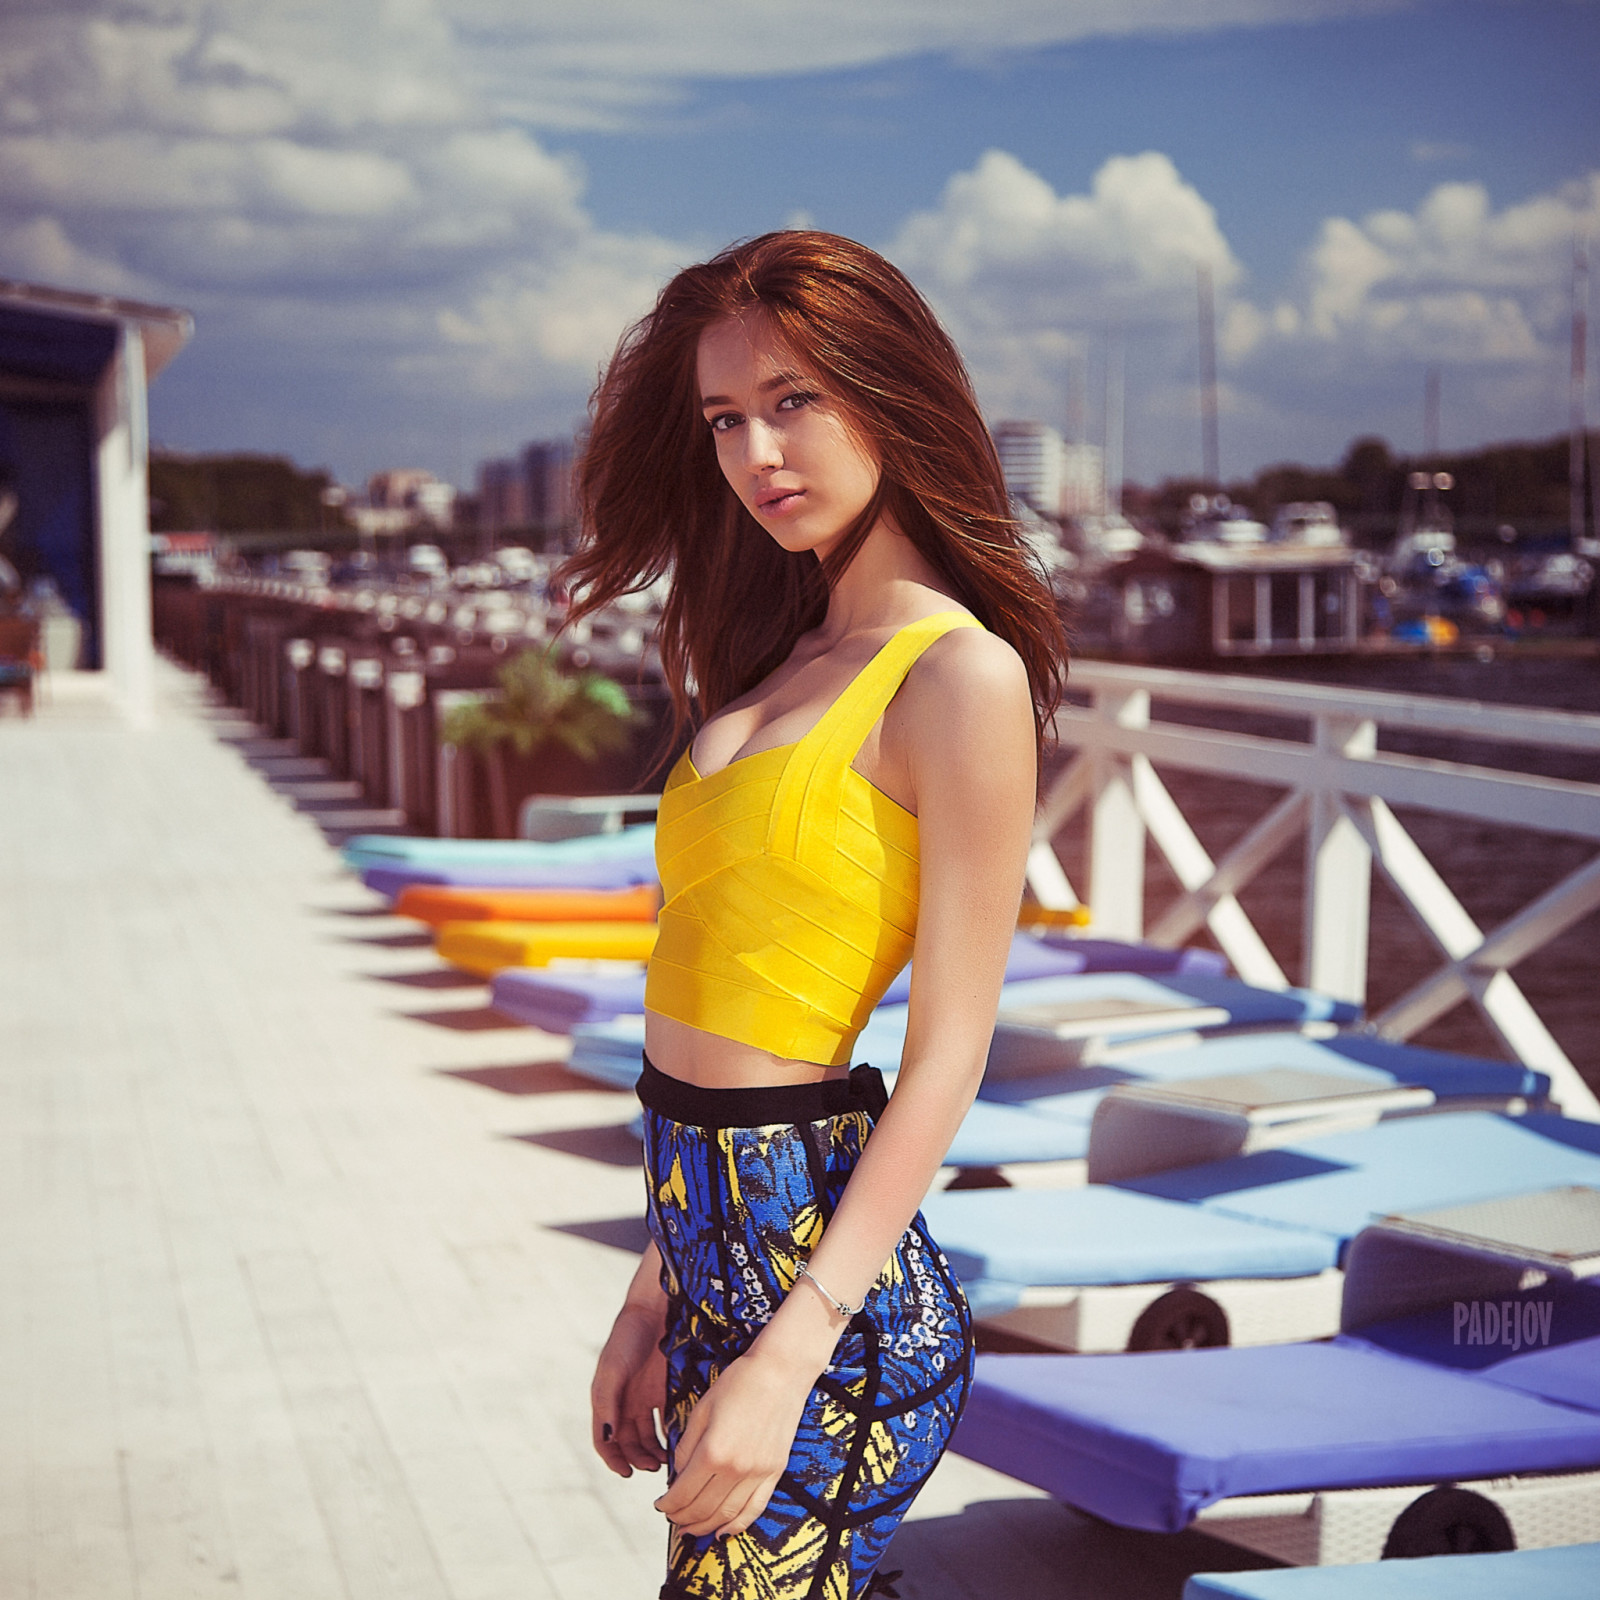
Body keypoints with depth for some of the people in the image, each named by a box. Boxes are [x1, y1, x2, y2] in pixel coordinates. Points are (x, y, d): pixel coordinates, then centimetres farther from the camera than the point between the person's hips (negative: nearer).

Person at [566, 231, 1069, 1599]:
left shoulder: (962, 676, -12)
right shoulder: (793, 661, 12)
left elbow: (949, 1057, -15)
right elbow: (722, 1020, 12)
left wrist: (786, 1358, -18)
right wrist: (657, 1301, 12)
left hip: (819, 1243, -8)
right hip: (722, 1234, 8)